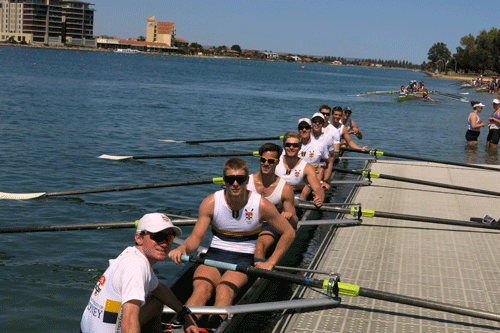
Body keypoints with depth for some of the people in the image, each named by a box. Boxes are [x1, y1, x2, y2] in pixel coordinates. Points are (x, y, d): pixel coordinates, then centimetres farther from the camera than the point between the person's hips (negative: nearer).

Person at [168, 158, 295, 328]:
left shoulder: (261, 205, -5)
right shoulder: (210, 203, -3)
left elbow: (289, 233, 5)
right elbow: (195, 238, -3)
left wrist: (270, 263, 1)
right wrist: (183, 248, -27)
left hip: (243, 258, -1)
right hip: (214, 255, 1)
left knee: (224, 290, -35)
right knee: (201, 288, -32)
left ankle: (214, 325, -58)